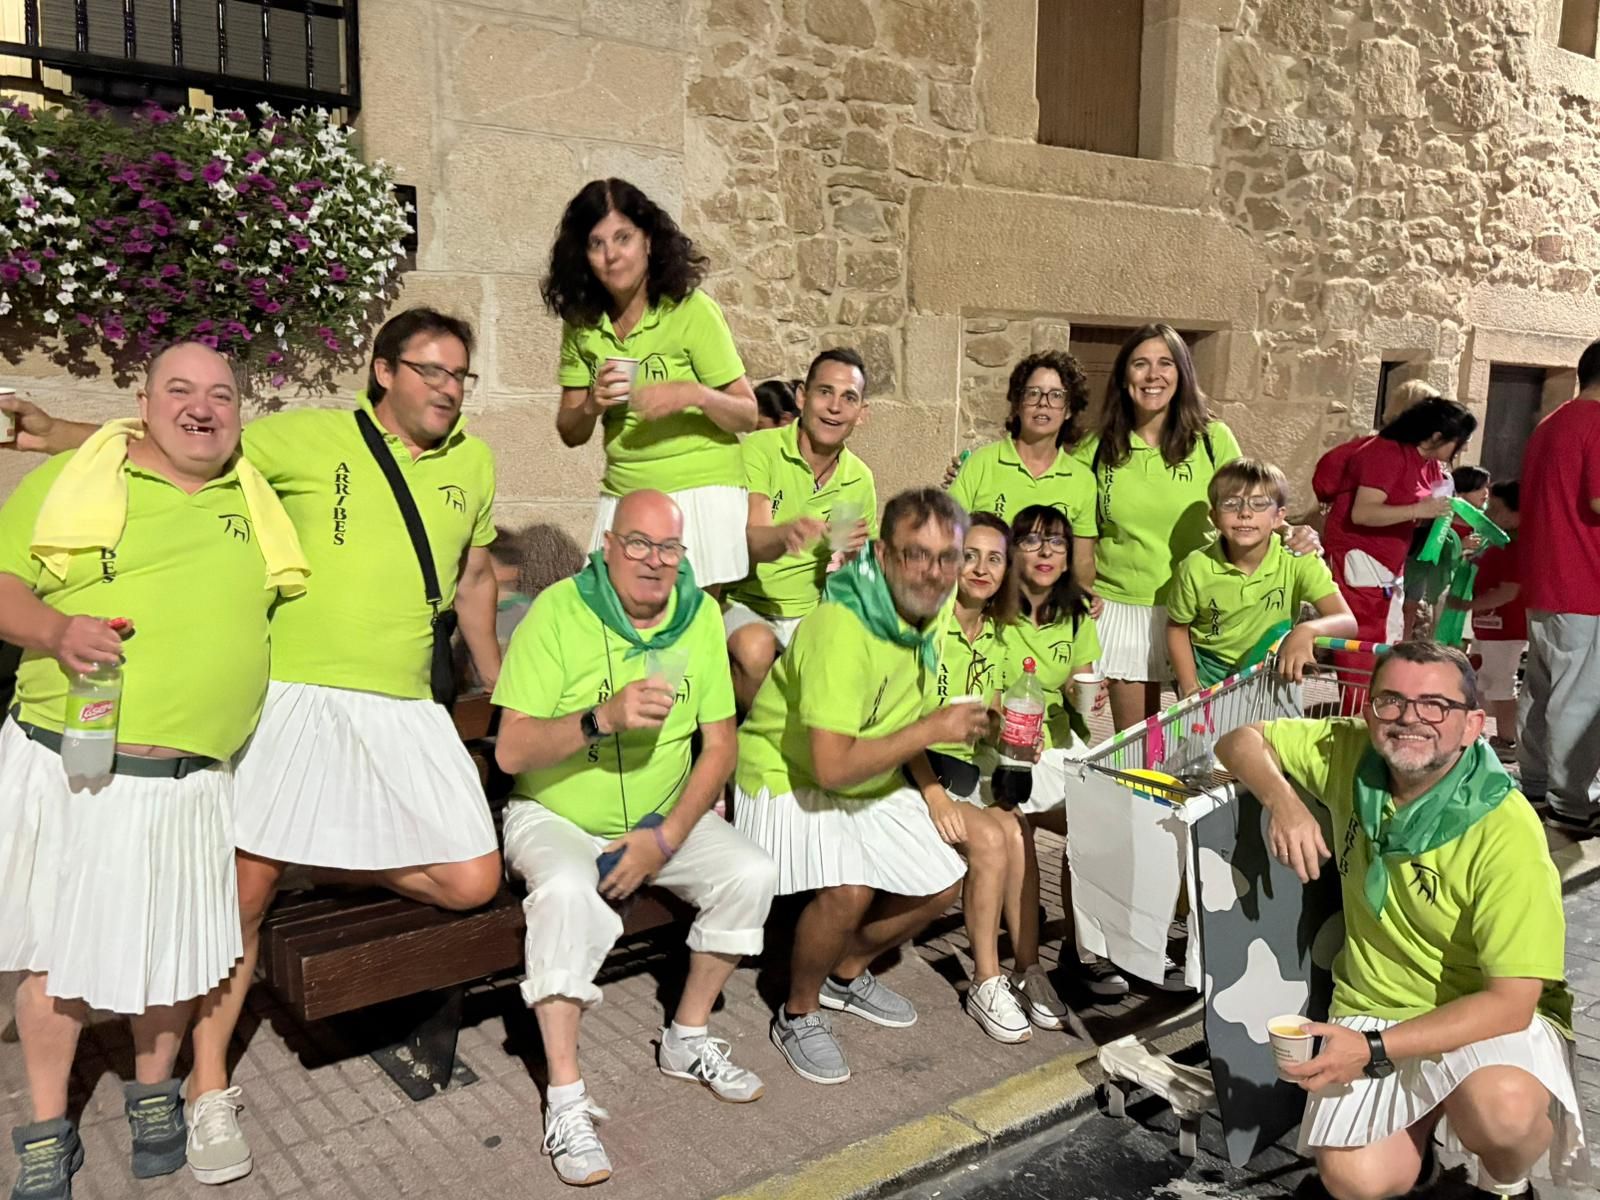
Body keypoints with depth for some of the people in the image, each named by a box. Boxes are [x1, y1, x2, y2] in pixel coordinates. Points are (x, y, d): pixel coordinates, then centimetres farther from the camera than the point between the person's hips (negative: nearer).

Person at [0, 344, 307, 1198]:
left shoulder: (260, 503, 11)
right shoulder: (69, 480, 4)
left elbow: (294, 606, 23)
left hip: (190, 781, 1)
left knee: (176, 951, 11)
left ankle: (154, 1097, 36)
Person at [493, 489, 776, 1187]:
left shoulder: (699, 615, -4)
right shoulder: (558, 611, -16)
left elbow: (720, 746, -1)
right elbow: (511, 750, -21)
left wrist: (665, 839, -12)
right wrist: (604, 718, -36)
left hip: (663, 819, 4)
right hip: (554, 817, -4)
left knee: (751, 874, -14)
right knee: (566, 893, -33)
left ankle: (687, 1039, 8)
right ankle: (565, 1100, -19)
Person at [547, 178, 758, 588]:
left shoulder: (692, 311, -10)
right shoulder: (580, 323, 3)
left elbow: (747, 415, -6)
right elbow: (569, 433, 8)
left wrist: (695, 395, -24)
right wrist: (592, 405, -13)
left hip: (699, 493, -4)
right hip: (621, 498, 4)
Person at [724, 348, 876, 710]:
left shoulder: (860, 479, 6)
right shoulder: (759, 449, -10)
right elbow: (750, 539, -25)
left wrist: (851, 555, -11)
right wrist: (787, 534, -50)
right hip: (744, 602, -4)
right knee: (756, 649, -36)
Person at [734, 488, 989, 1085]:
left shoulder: (929, 607, -5)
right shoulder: (842, 627, -32)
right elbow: (832, 766, -35)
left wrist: (928, 785, 1)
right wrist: (933, 729, -28)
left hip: (872, 780, 9)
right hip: (791, 778, -8)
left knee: (942, 884, 4)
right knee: (848, 891, -30)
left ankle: (845, 975, 29)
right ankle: (798, 1015, -1)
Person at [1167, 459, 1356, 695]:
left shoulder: (1298, 561, -17)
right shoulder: (1196, 568, -17)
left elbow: (1347, 622, -23)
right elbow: (1177, 628, -2)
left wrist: (1308, 629, -44)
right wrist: (1191, 689, -10)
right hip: (1210, 673, -3)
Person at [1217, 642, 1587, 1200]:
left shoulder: (1506, 832, -22)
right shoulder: (1347, 753, -9)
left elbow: (1511, 1002, -22)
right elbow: (1242, 740, 2)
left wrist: (1374, 1049, -30)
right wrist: (1281, 799, -20)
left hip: (1491, 1020, -3)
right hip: (1372, 1003, 3)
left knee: (1501, 1106, -36)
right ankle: (1424, 1111, 17)